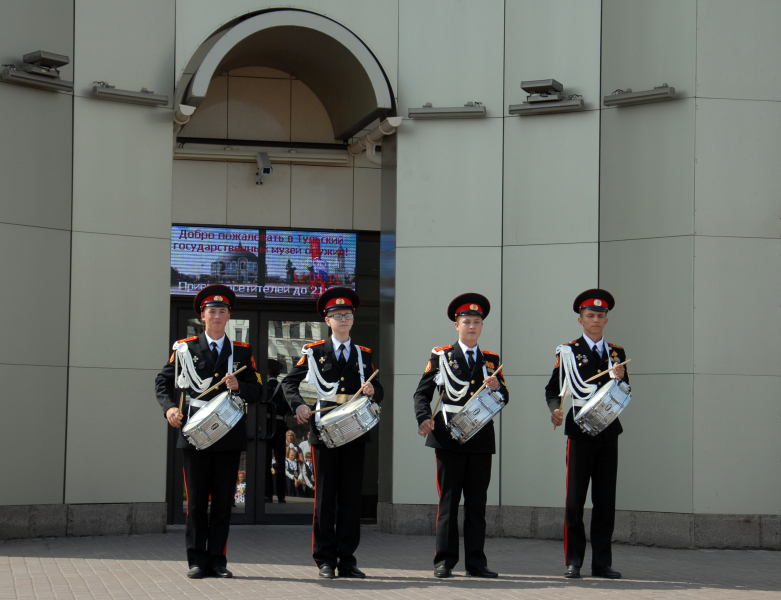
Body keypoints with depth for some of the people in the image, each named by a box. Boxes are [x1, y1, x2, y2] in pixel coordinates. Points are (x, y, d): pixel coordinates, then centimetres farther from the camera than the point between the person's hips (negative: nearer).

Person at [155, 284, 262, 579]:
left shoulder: (242, 352, 11)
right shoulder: (184, 348, 8)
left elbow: (256, 392, 8)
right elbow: (163, 382, 9)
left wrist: (239, 386, -13)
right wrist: (169, 408, -8)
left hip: (230, 435, 1)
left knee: (223, 501, 3)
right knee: (196, 501, 1)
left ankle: (217, 560, 9)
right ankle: (197, 561, 6)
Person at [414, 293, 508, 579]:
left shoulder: (491, 360, 16)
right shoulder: (440, 356, 8)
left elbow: (504, 399, 14)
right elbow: (422, 393, 6)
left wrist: (497, 387, -9)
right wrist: (425, 419, -11)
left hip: (482, 439, 3)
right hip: (449, 438, -3)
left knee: (477, 503, 4)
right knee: (448, 501, -2)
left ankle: (476, 562, 8)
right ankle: (444, 562, 1)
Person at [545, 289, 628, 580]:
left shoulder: (617, 353, 14)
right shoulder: (569, 351, 4)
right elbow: (553, 389, 0)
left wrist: (620, 379, -8)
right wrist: (555, 409, -20)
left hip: (608, 434, 4)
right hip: (580, 433, -3)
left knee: (605, 500, 5)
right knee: (575, 499, -2)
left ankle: (602, 563, 10)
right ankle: (573, 561, 4)